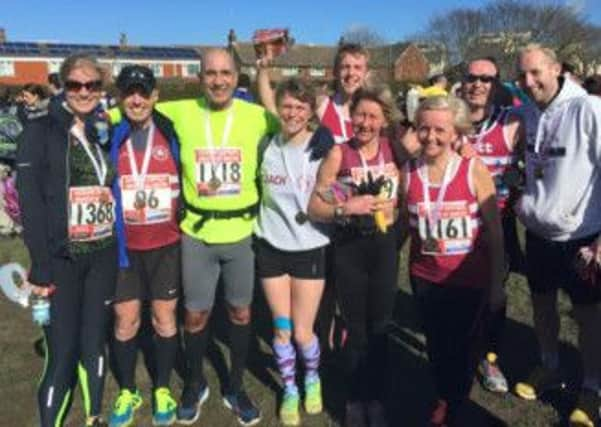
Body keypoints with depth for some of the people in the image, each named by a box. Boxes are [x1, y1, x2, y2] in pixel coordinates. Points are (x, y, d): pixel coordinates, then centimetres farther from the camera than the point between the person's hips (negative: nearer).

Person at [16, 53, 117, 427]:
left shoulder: (106, 131, 9)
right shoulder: (41, 131, -5)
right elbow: (30, 201, -10)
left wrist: (118, 245, 7)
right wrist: (40, 265, -14)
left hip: (103, 255, 4)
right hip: (61, 258, -4)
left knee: (95, 343, 15)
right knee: (62, 352, -1)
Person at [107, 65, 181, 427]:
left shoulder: (172, 133, -2)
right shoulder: (109, 136, -2)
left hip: (167, 244, 0)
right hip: (125, 245, 0)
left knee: (165, 318, 10)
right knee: (126, 321, 10)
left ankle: (162, 390, 28)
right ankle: (127, 392, 29)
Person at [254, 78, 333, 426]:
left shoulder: (324, 148, -8)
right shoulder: (267, 146, 1)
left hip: (310, 248, -2)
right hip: (271, 246, 2)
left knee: (303, 332, 3)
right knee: (282, 329, 8)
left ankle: (313, 379, 35)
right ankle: (290, 390, 32)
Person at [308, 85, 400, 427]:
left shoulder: (394, 150, 0)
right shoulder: (338, 154, -9)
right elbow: (314, 209, -12)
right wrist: (346, 208, -25)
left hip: (385, 246, 3)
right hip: (349, 248, -2)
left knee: (380, 327, 13)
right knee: (356, 328, 10)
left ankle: (377, 399, 31)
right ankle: (356, 399, 30)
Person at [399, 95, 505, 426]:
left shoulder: (475, 171, -14)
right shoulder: (408, 173, -5)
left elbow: (494, 231, -9)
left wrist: (497, 283, -8)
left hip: (469, 278, -3)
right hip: (424, 277, 3)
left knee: (463, 346, 13)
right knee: (436, 343, 20)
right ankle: (443, 395, 48)